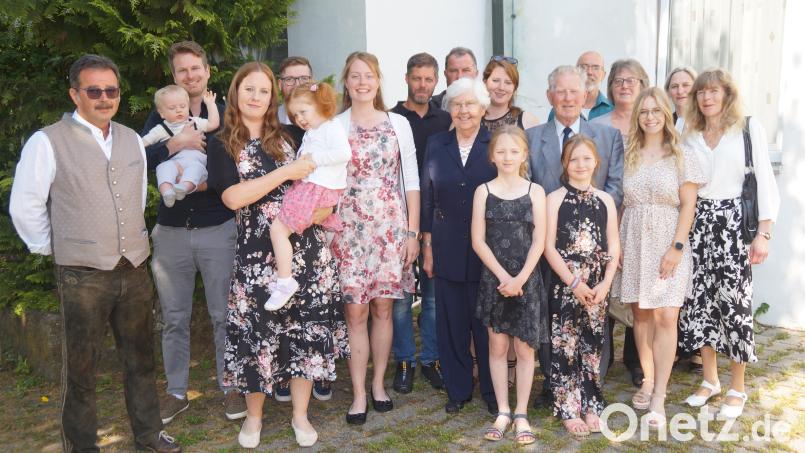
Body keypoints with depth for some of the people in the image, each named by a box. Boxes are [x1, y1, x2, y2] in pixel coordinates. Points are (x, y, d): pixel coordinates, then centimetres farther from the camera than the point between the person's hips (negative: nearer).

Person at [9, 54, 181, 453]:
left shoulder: (132, 140, 8)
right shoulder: (48, 142, -8)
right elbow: (24, 208, -5)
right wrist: (53, 249, 2)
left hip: (134, 270, 5)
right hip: (82, 276, -5)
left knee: (141, 358, 16)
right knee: (81, 367, 8)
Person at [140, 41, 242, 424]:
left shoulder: (226, 115, 3)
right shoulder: (161, 117, 9)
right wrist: (175, 144, -18)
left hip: (218, 229, -2)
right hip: (171, 231, 2)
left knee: (224, 315, 5)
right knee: (174, 318, 10)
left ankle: (231, 388, 21)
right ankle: (176, 392, 24)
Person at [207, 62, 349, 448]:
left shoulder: (288, 137, 10)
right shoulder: (222, 145, 1)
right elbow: (233, 198, -14)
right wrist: (286, 173, -17)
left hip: (304, 244, 3)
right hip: (258, 250, -3)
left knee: (307, 325, 5)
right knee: (258, 330, 4)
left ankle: (300, 414, 22)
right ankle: (253, 415, 26)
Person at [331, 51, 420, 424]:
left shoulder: (398, 124, 6)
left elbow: (411, 181, 5)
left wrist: (413, 231, 1)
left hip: (391, 226, 1)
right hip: (350, 228, -1)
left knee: (383, 308, 7)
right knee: (355, 312, 0)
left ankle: (378, 384, 23)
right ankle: (359, 393, 11)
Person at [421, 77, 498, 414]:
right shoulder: (436, 145, 6)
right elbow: (427, 199, 8)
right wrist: (427, 246, 5)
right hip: (447, 250, 3)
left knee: (487, 323, 5)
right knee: (451, 323, 8)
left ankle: (492, 392, 22)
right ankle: (458, 389, 24)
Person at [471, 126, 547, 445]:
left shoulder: (534, 191, 2)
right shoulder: (483, 191, 2)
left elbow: (538, 242, -3)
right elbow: (478, 241, -3)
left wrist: (520, 278, -13)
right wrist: (503, 276, -11)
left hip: (526, 280, 0)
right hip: (494, 279, 1)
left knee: (525, 348, 5)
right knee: (497, 347, 7)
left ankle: (521, 414, 16)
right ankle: (502, 412, 19)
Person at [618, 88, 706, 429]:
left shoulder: (682, 156, 1)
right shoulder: (628, 155, 8)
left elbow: (688, 206, -3)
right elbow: (620, 202, 8)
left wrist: (677, 247, -12)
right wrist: (616, 243, 0)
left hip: (668, 243, -2)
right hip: (633, 242, 3)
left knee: (665, 317, -6)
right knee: (641, 313, 7)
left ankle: (659, 397, -1)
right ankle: (648, 381, 20)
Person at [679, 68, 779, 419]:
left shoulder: (749, 129, 0)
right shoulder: (689, 135, 9)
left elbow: (766, 182, -3)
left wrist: (763, 234, -9)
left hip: (734, 222, -3)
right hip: (697, 223, 3)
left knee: (734, 301, -2)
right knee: (699, 299, 5)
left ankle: (737, 387, 14)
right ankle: (710, 380, 22)